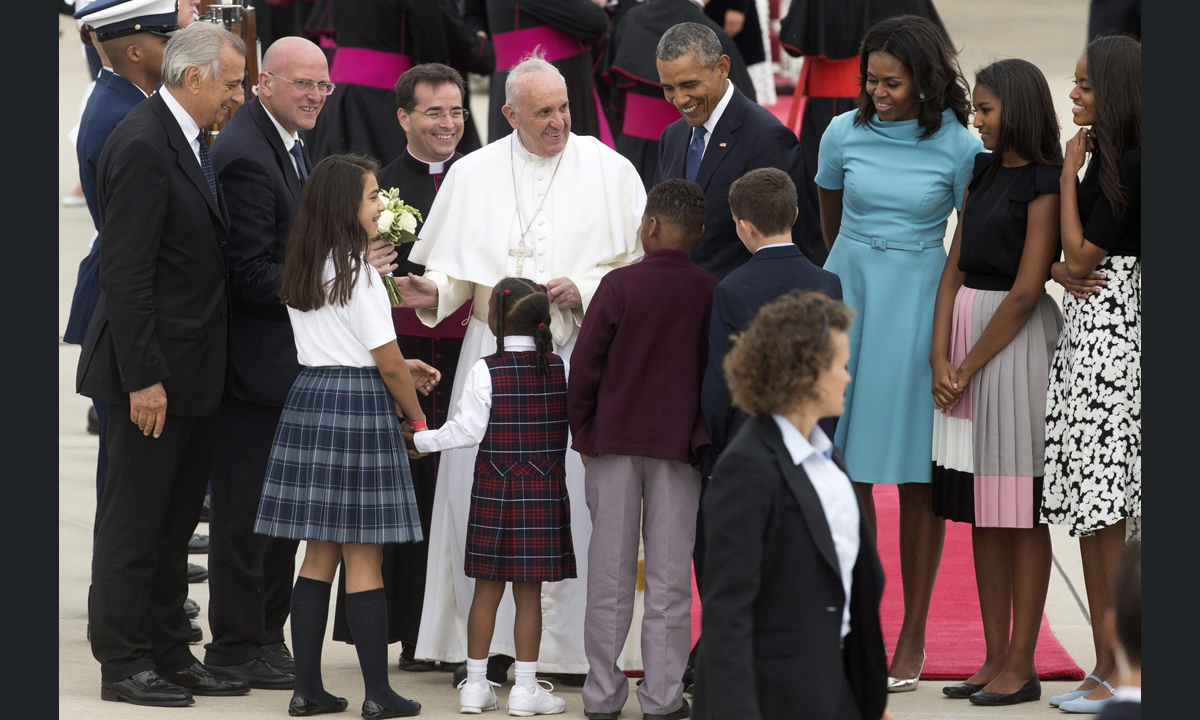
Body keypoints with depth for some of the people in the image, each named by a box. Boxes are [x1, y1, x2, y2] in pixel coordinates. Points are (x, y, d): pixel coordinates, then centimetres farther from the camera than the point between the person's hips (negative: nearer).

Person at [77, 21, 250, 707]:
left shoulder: (193, 143, 13)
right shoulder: (142, 145, -17)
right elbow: (126, 273, -20)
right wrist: (143, 378, -22)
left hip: (196, 374, 9)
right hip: (157, 373, -9)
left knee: (177, 522, 15)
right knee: (135, 524, 0)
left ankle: (171, 655, 22)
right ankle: (125, 664, 7)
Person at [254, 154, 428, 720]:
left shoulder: (301, 272, 10)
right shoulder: (359, 273, -13)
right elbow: (389, 363, -11)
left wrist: (397, 378, 22)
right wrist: (417, 417, 3)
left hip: (308, 398, 7)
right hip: (360, 406, -7)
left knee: (319, 553, 10)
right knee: (364, 557, -3)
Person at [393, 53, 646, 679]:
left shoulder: (609, 171, 3)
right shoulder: (472, 175, 9)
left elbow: (641, 267, 3)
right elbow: (456, 265, 10)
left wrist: (585, 291, -12)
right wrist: (433, 291, -11)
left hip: (577, 355, -2)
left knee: (573, 496, -6)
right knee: (482, 492, -2)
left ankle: (569, 647, 2)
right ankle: (488, 643, 5)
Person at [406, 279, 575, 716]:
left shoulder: (486, 371, -8)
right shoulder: (558, 368, 1)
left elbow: (467, 431, -8)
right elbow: (570, 425, 9)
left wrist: (423, 441, 4)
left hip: (494, 491, -1)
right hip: (545, 491, 1)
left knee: (487, 589, 6)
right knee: (529, 593, 3)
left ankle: (475, 683, 12)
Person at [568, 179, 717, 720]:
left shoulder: (619, 285, -8)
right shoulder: (710, 292, -4)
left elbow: (585, 363, -7)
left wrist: (582, 432, 5)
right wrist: (704, 437, 10)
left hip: (613, 439, 0)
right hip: (678, 444, 0)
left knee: (610, 572, 7)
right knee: (669, 574, 5)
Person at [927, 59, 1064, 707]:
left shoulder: (1043, 186, -10)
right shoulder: (983, 173, 13)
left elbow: (1025, 291, -14)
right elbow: (955, 266, 9)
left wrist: (969, 366, -9)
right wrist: (940, 357, -2)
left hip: (1017, 340, -8)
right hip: (965, 334, 8)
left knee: (1019, 509, -3)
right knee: (980, 510, 9)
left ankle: (1021, 666, 2)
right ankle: (995, 659, 14)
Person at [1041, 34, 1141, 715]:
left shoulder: (1127, 166, -16)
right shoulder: (1108, 160, 14)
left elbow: (1082, 256, -13)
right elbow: (1071, 255, 21)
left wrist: (1069, 173, -6)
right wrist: (1060, 269, -1)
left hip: (1112, 333, -10)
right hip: (1089, 332, 10)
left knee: (1105, 510, -6)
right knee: (1095, 510, 11)